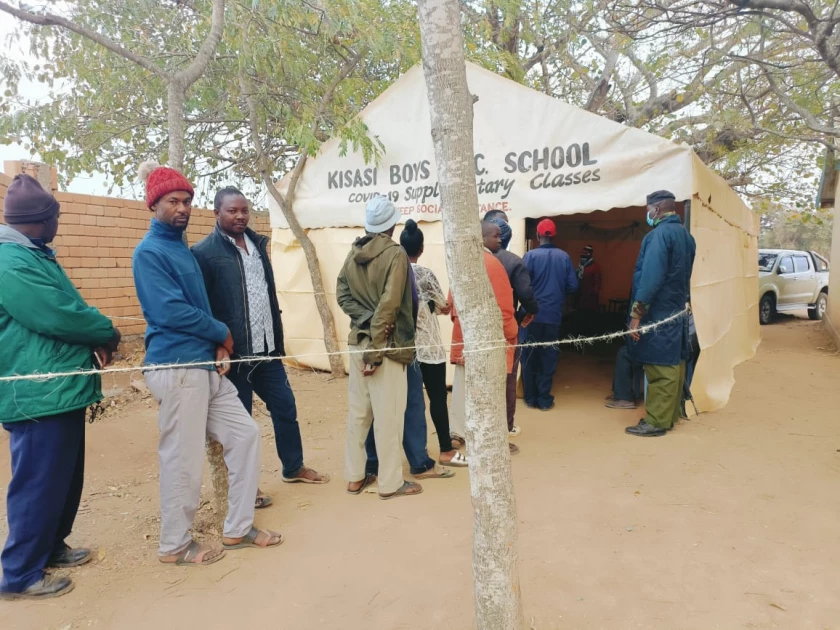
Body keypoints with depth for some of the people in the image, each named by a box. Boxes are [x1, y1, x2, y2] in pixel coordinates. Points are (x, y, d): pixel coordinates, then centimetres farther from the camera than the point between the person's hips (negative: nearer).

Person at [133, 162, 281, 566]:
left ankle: (238, 529, 22)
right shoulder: (150, 252, -10)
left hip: (205, 365, 9)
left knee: (245, 434, 10)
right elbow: (170, 311, -20)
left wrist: (219, 347, 3)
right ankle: (175, 545, 19)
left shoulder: (182, 248, 17)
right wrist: (223, 334, -6)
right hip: (177, 368, -9)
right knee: (183, 459, 0)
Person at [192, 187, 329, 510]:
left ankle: (294, 467, 34)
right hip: (233, 352, -7)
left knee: (285, 406, 15)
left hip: (266, 349, 7)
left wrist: (278, 338, 15)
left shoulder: (258, 243, 12)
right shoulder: (205, 252, -10)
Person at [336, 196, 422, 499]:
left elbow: (342, 295, 2)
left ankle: (355, 477, 22)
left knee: (357, 411, 13)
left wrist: (366, 320, -9)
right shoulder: (396, 253, -11)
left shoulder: (352, 253, 8)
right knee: (388, 415, 1)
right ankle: (390, 483, 10)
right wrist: (376, 348, -16)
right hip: (386, 343, -7)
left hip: (358, 340, 7)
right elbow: (389, 304, -18)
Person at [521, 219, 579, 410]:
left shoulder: (531, 255, -9)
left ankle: (531, 398, 16)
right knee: (548, 357, 11)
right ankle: (544, 399, 13)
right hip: (553, 315, 2)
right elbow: (573, 286, 1)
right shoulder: (564, 257, 0)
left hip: (532, 315, -2)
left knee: (529, 356, 11)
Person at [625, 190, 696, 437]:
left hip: (659, 313, -9)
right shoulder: (686, 235, 12)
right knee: (674, 365, 12)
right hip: (678, 311, 9)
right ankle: (669, 416, 21)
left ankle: (656, 421, 2)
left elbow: (650, 277, -23)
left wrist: (636, 314, -21)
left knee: (659, 367, -4)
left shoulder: (659, 234, -16)